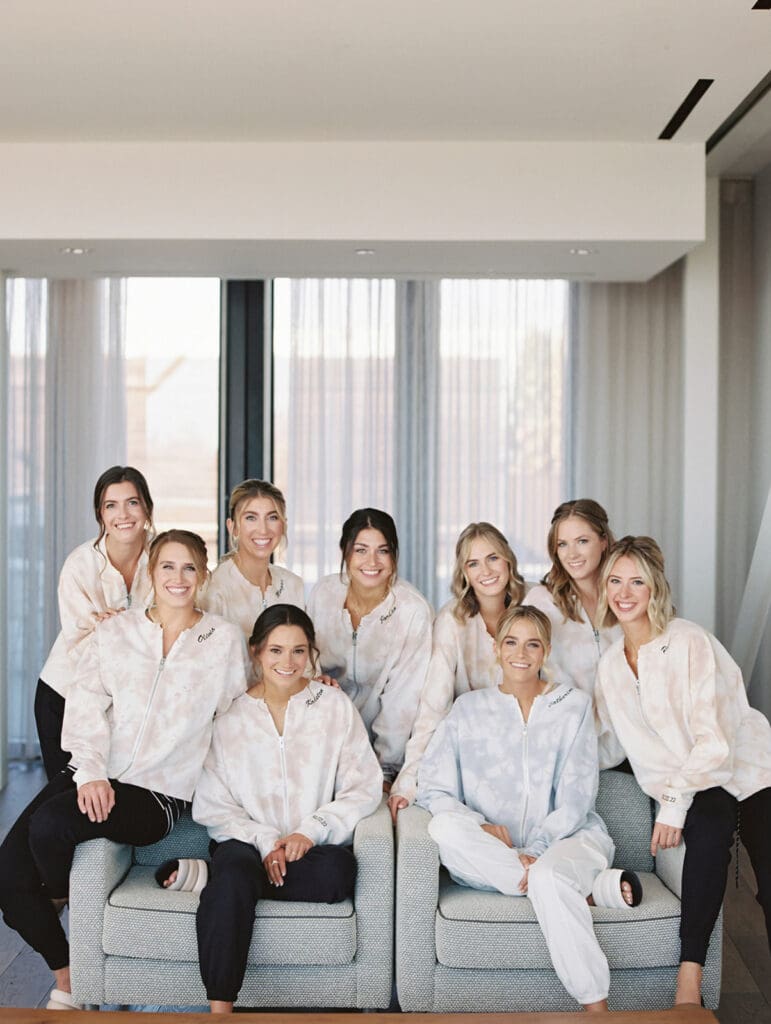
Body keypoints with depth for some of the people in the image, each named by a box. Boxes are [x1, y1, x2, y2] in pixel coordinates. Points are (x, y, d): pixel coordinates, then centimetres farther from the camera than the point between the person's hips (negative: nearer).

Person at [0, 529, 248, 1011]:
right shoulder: (113, 632, 11)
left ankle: (71, 907, 6)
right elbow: (87, 704, 1)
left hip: (158, 791, -3)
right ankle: (67, 979, 10)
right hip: (92, 776, 4)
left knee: (49, 825, -28)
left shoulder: (224, 638, 7)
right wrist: (91, 772, -12)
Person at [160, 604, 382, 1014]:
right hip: (247, 841, -1)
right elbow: (212, 807, 2)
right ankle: (220, 1007, -31)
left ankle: (208, 876, -19)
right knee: (234, 874, -35)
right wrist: (263, 841, -13)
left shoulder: (335, 707, 6)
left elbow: (364, 788, 1)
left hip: (314, 846, 1)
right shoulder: (230, 715, 5)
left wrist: (311, 830, -13)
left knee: (338, 873, -34)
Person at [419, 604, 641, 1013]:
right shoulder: (469, 708, 10)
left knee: (548, 876, -37)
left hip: (566, 839, -2)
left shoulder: (574, 706, 8)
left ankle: (597, 1007, -25)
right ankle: (593, 887, -24)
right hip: (491, 851, 2)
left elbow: (576, 799, 0)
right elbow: (432, 788, 0)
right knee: (444, 827, -30)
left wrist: (535, 853, -15)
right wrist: (480, 827, -18)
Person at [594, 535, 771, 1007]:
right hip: (685, 786, 3)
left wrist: (673, 803, -19)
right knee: (709, 830, -31)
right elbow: (610, 747, 11)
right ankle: (690, 979, -28)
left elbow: (714, 738, -16)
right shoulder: (611, 663, 7)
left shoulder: (689, 642, -11)